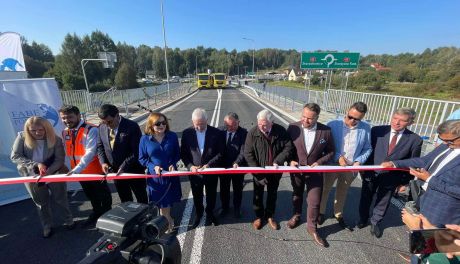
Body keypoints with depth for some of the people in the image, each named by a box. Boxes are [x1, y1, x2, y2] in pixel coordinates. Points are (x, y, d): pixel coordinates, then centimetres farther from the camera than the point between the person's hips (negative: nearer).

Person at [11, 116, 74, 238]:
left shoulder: (55, 139, -17)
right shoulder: (22, 138, -12)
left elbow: (59, 159, -16)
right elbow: (15, 156, -12)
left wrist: (47, 172, -29)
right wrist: (36, 164, -24)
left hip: (54, 173, -1)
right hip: (31, 176, 2)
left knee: (60, 199, 11)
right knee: (41, 203, 16)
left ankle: (69, 220, 33)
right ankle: (47, 226, 37)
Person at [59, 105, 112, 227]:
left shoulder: (91, 130, -20)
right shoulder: (65, 132, 3)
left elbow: (90, 152, -27)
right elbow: (67, 152, 8)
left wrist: (77, 169, -33)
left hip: (95, 170, -7)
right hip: (79, 171, 7)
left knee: (103, 195, 11)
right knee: (91, 196, 25)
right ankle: (96, 213, 46)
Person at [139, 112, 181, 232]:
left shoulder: (172, 136, -9)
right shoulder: (145, 139, -11)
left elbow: (177, 154, 1)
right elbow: (142, 158, -3)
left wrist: (173, 164, -16)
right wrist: (154, 167, -17)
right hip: (155, 176, -1)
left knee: (168, 199, 20)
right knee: (161, 201, 15)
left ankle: (166, 220, 47)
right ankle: (167, 220, 41)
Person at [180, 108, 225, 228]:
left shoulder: (217, 133, -13)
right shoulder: (186, 133, -9)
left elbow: (220, 153, -10)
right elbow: (183, 153, -4)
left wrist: (209, 165, -21)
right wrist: (190, 166, -19)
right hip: (194, 171, 1)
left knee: (211, 195, 21)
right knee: (197, 196, 22)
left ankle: (210, 213, 51)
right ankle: (198, 213, 52)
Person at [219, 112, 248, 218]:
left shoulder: (243, 133, -13)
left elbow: (243, 151, -18)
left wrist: (237, 163, -31)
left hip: (238, 166, -2)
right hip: (224, 166, 2)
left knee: (238, 189, 18)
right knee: (224, 189, 19)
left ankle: (237, 209, 42)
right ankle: (224, 208, 43)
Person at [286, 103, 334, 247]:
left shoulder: (326, 131, -14)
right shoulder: (293, 127, -14)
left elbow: (330, 151, -2)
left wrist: (319, 162, -16)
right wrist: (291, 161, -18)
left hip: (315, 170, 0)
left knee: (314, 201, 7)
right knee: (296, 195, 22)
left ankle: (311, 227, 31)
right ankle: (297, 215, 49)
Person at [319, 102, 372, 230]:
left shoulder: (366, 128, -8)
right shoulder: (333, 125, -17)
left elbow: (368, 149, 2)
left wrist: (358, 161, -12)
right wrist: (337, 157, -21)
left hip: (351, 167, 2)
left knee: (342, 192, 22)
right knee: (325, 189, 15)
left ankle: (339, 215, 44)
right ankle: (321, 212, 38)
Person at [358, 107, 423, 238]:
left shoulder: (415, 140, -9)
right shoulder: (377, 130, -11)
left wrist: (404, 181, -1)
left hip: (391, 178, 0)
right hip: (370, 173, 0)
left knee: (382, 202, 20)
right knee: (366, 199, 20)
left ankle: (375, 222, 45)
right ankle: (363, 219, 44)